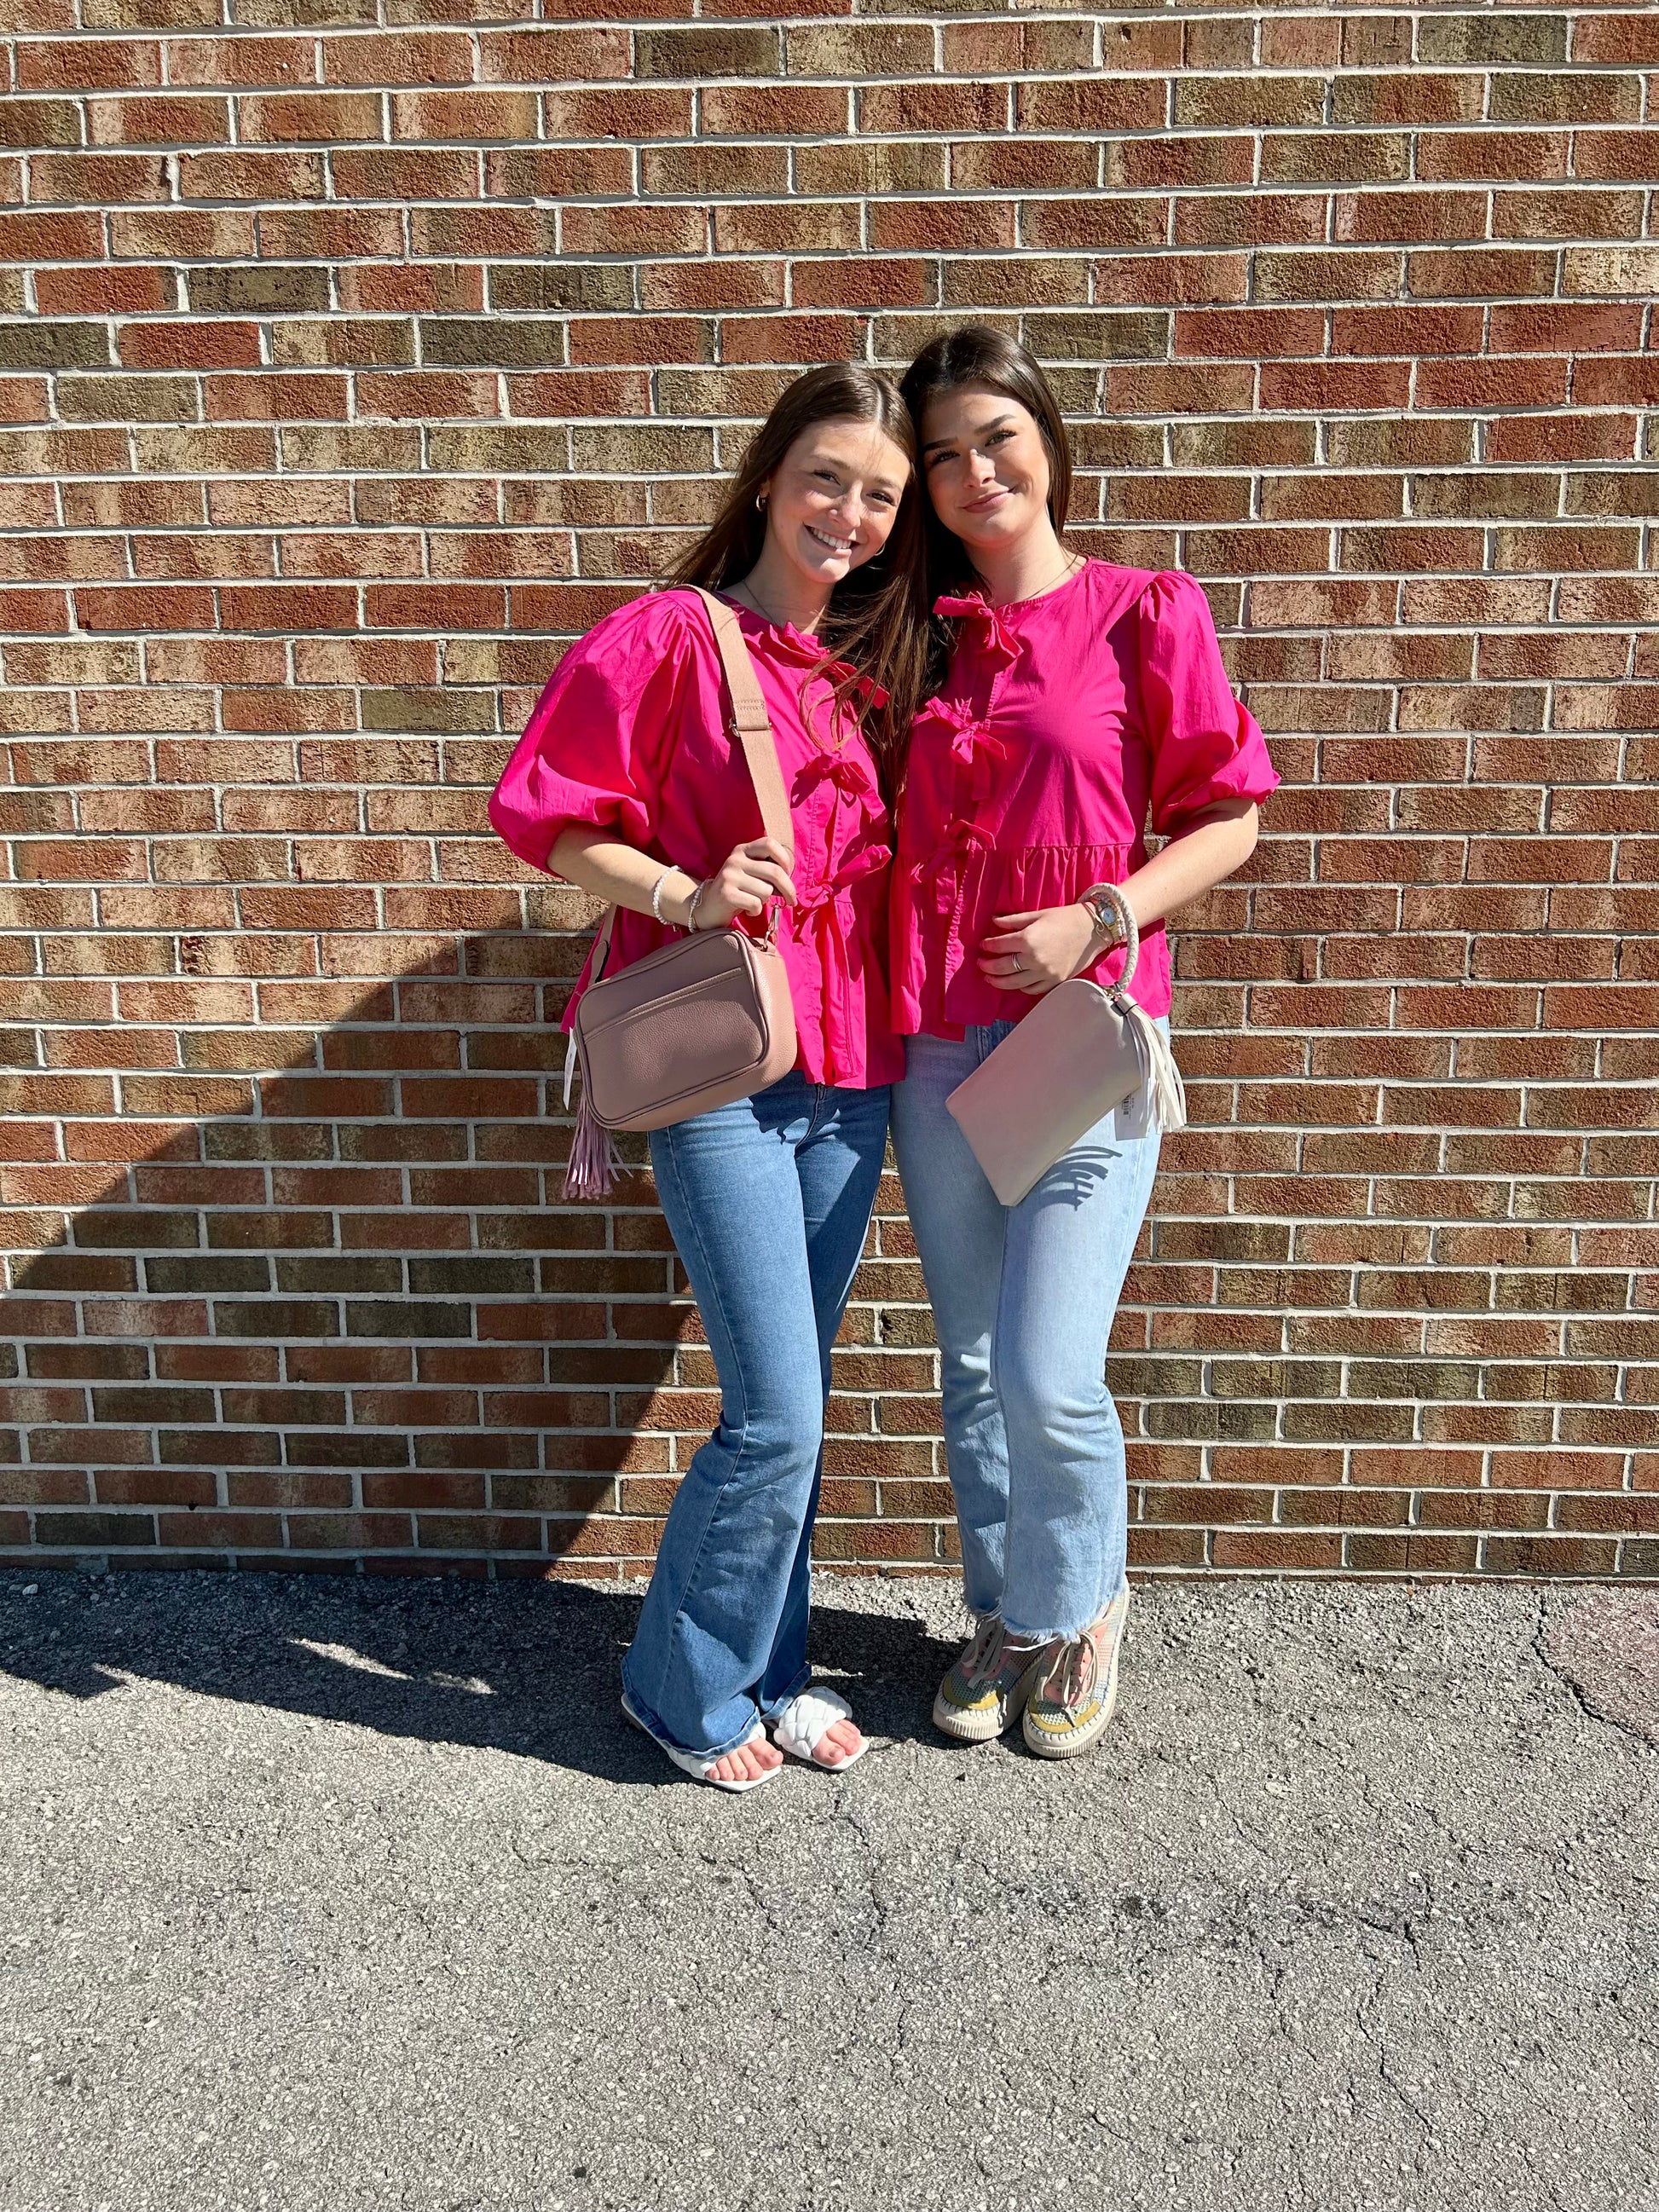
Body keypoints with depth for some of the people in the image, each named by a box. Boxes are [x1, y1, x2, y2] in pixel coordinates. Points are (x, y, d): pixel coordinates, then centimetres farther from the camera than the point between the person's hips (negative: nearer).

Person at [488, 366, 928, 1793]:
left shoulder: (873, 663, 13)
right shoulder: (672, 635, -5)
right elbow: (556, 824, -6)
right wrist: (688, 895, -20)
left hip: (850, 1066, 6)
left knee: (793, 1398, 14)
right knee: (777, 1416, -5)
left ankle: (767, 1667, 32)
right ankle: (684, 1686, 19)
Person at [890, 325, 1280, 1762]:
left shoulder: (1145, 614, -1)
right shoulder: (920, 633, 11)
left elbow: (1227, 821, 0)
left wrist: (1098, 921, -13)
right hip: (938, 1046, 4)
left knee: (1049, 1372, -6)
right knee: (974, 1364, 12)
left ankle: (1080, 1614, 23)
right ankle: (1005, 1617, 32)